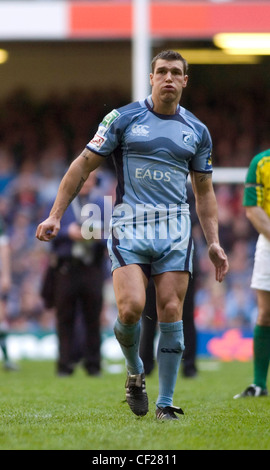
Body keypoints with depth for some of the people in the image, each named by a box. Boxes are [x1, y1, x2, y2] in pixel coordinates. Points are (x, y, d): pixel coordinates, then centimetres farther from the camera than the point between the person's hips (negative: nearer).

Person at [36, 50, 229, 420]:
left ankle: (165, 403, 4)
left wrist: (214, 243, 11)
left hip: (175, 229, 2)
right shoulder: (123, 118, 3)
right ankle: (135, 372, 12)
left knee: (171, 313, -5)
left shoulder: (197, 131, 12)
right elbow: (83, 165, 5)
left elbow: (204, 191, 20)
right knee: (131, 308, -18)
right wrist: (55, 215, -1)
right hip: (129, 226, -2)